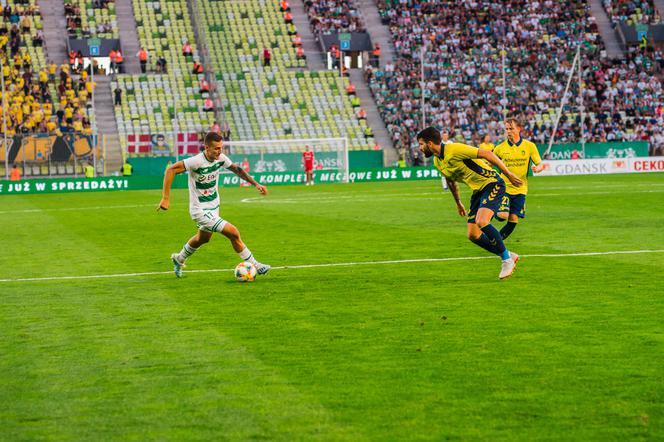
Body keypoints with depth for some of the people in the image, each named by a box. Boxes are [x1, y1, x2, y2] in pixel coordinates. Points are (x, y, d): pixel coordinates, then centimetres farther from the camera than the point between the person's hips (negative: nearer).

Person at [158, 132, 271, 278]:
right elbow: (170, 170, -27)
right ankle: (254, 266, -1)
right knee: (233, 233, -16)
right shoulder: (196, 161, -28)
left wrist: (256, 184, 3)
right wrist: (165, 198, -31)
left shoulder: (221, 158, -7)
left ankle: (179, 259, 55)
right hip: (200, 210, -9)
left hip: (214, 206, 9)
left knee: (203, 238, 30)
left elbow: (237, 169, 10)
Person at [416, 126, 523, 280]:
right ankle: (508, 256, 15)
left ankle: (507, 259, -13)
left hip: (491, 183, -9)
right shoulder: (437, 162, 7)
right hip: (478, 190, 9)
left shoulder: (454, 149, -21)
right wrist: (458, 203, 33)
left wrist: (508, 174, -21)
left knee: (481, 222, -28)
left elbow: (487, 154, -21)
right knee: (473, 235, 0)